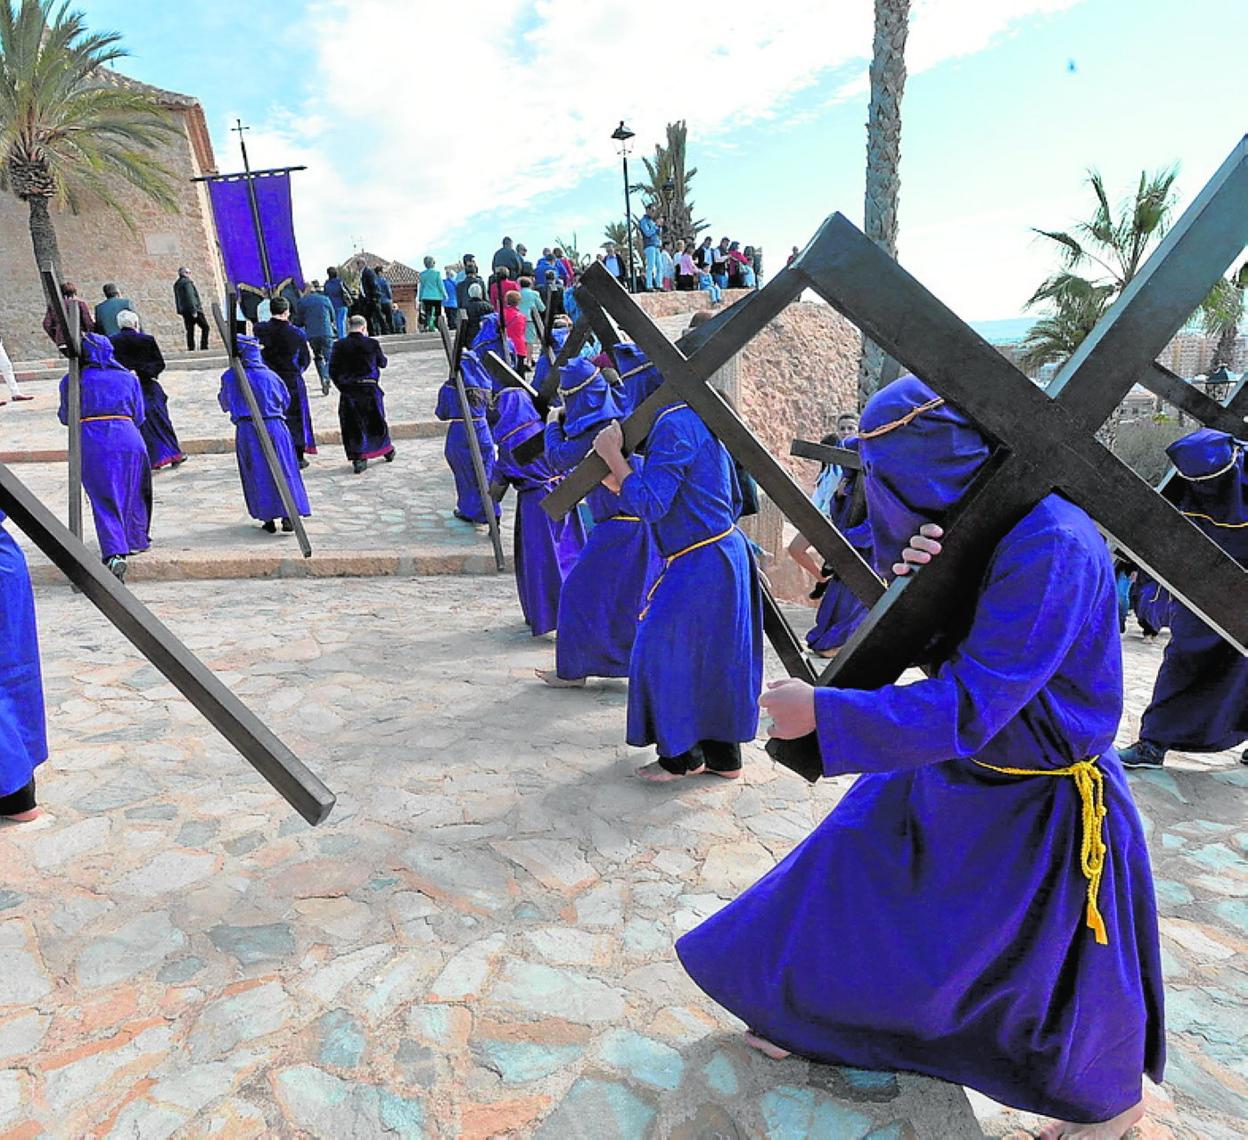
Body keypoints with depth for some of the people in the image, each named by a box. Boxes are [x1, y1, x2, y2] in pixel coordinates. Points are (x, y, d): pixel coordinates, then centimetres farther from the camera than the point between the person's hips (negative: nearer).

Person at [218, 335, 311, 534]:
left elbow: (225, 404, 10)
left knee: (257, 473, 7)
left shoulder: (230, 377, -3)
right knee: (283, 470, 6)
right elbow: (285, 400, 12)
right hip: (275, 426, 1)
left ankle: (268, 518, 7)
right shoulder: (270, 375, -1)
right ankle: (288, 515, 0)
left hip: (247, 430, 0)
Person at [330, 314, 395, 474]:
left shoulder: (340, 346, -5)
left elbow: (332, 371, -3)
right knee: (376, 420, 18)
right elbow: (382, 363, 9)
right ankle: (387, 450, 33)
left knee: (353, 424, 6)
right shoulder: (372, 344, -7)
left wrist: (342, 386, 10)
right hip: (370, 388, 0)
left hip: (348, 390, 0)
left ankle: (358, 457, -2)